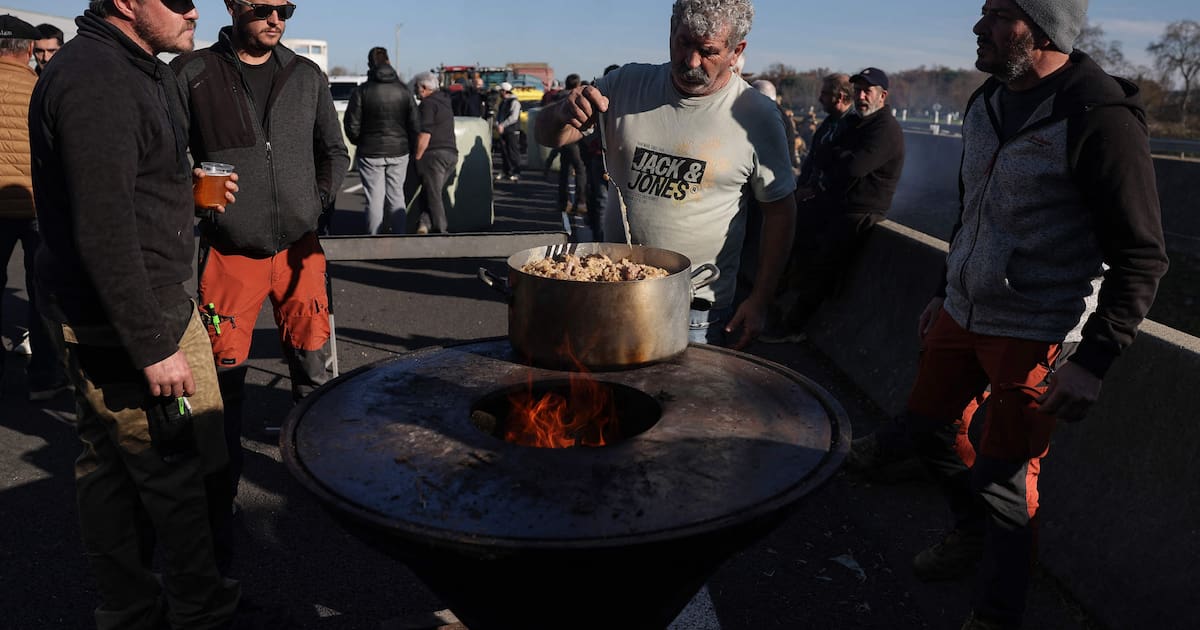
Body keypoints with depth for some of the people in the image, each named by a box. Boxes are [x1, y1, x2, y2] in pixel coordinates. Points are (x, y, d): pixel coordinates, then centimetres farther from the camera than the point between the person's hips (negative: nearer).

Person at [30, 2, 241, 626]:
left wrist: (190, 189, 12)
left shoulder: (137, 71, 14)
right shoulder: (94, 79, -19)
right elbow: (103, 231, -24)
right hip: (119, 323, -10)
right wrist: (153, 347, -23)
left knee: (111, 468, 17)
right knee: (177, 469, 2)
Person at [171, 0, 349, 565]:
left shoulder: (307, 76, 8)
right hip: (230, 253, -2)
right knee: (224, 384, 0)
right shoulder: (193, 74, -2)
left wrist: (318, 201, 3)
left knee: (311, 366, 9)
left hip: (299, 248, 3)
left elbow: (333, 151, 16)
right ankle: (220, 508, 14)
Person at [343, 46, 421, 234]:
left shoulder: (361, 91, -8)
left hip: (370, 154, -2)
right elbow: (415, 125, 2)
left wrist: (360, 143, 12)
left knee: (374, 198, 3)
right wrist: (411, 147, 14)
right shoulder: (403, 90, 0)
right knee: (396, 196, 12)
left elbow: (352, 126, -6)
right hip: (399, 153, 2)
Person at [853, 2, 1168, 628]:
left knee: (1004, 481, -1)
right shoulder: (985, 103, 5)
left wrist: (1093, 360, -22)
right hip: (963, 315, 8)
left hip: (1036, 334, -8)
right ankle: (974, 532, 44)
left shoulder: (1098, 118, -19)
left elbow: (1140, 257, -17)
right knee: (927, 426, 17)